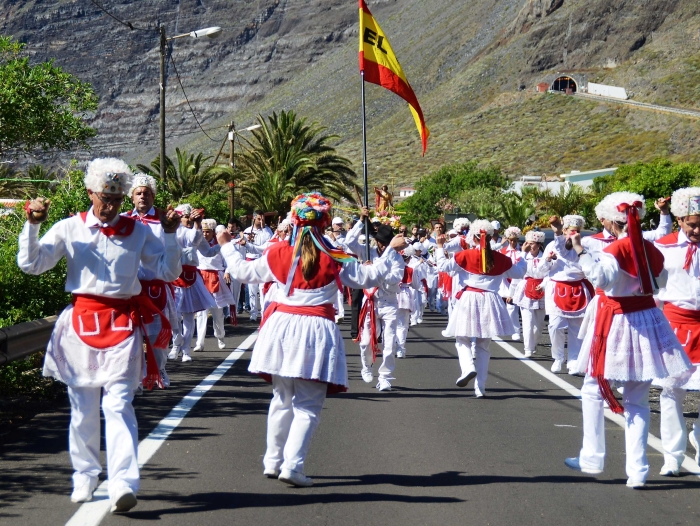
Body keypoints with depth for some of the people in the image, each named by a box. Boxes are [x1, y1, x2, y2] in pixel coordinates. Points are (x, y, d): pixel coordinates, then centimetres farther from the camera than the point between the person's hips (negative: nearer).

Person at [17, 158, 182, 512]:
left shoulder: (138, 231, 7)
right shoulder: (69, 228, 4)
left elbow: (167, 272, 8)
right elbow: (31, 264, 2)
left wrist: (170, 234, -4)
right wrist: (32, 226, -9)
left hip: (122, 325, -1)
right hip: (81, 322, 1)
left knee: (118, 404, -11)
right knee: (82, 406, 8)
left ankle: (123, 484, -18)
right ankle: (84, 476, 23)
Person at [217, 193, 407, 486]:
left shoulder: (278, 255, 1)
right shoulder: (335, 261, -5)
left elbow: (243, 272, 13)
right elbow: (370, 277, 4)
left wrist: (227, 247, 30)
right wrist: (391, 251, 18)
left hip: (281, 328, 4)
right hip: (317, 334, -3)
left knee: (282, 400, 18)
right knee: (308, 406, 0)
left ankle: (273, 462, 24)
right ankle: (292, 466, -11)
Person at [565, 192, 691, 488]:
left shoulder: (616, 251, -15)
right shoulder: (651, 250, 4)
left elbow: (601, 278, -33)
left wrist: (580, 252, -27)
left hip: (616, 324, -5)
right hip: (646, 320, 5)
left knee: (593, 391, 12)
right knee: (637, 400, 8)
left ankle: (592, 459, 14)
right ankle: (637, 471, 3)